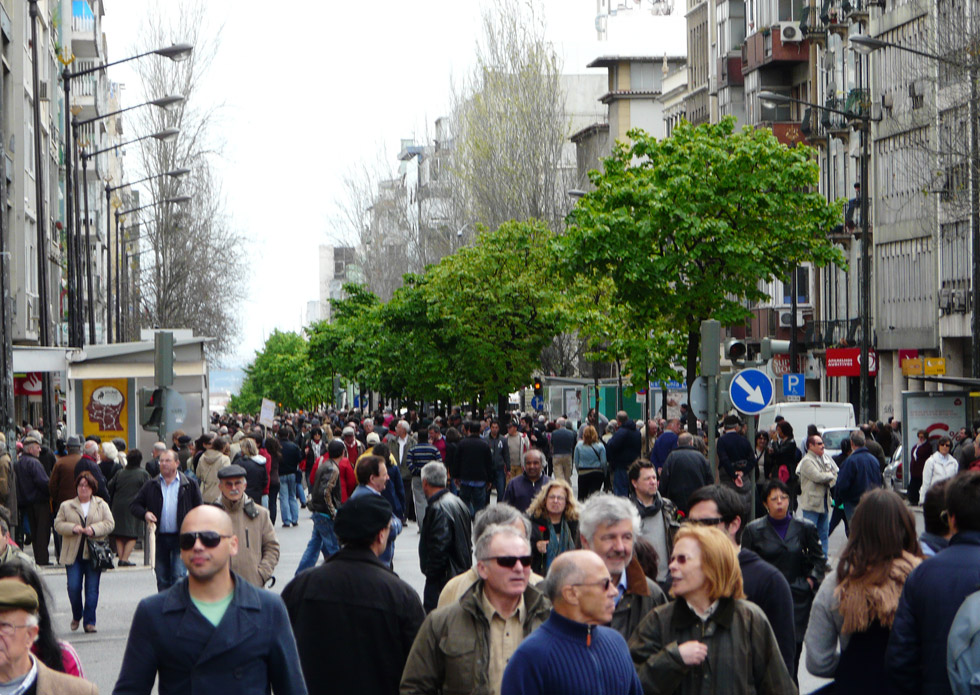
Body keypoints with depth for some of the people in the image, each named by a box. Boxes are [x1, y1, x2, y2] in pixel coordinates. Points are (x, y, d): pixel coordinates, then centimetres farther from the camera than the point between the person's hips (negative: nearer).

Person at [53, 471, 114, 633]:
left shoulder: (101, 505, 9)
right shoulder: (66, 506, 10)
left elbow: (110, 523, 3)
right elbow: (58, 524, 5)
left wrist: (94, 529, -13)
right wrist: (72, 528, -13)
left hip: (94, 553, 0)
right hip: (73, 554, 0)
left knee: (92, 589, -1)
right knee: (73, 587, -6)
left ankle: (89, 621, 6)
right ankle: (76, 615, 19)